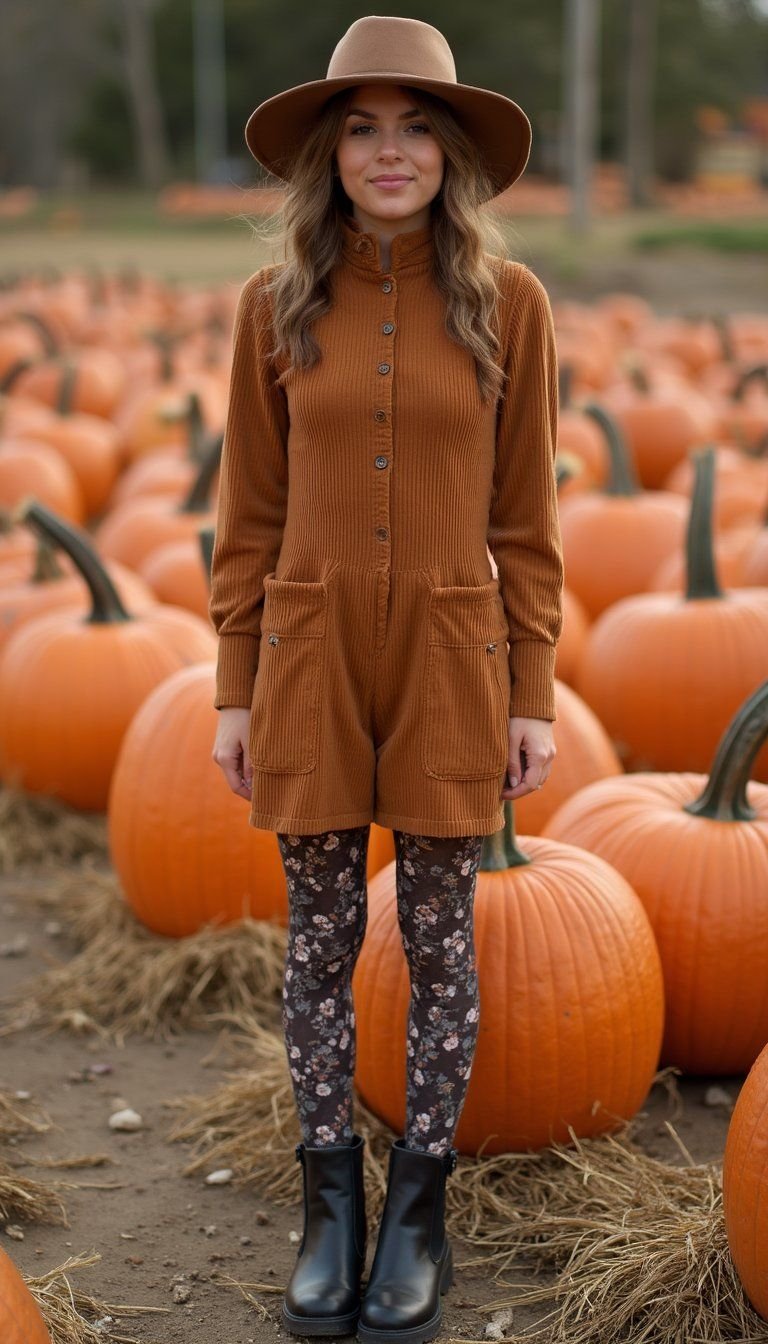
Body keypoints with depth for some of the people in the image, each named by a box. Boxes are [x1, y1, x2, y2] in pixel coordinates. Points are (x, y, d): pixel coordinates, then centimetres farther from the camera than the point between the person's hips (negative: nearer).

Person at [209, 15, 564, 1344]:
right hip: (311, 660, 1)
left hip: (450, 661, -1)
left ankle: (419, 1211, 23)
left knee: (438, 939, 7)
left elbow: (526, 519, 0)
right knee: (320, 939, 9)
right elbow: (250, 519, 4)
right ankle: (329, 1205, 24)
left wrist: (534, 699, -2)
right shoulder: (276, 305, 0)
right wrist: (235, 695, 2)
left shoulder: (506, 301, -3)